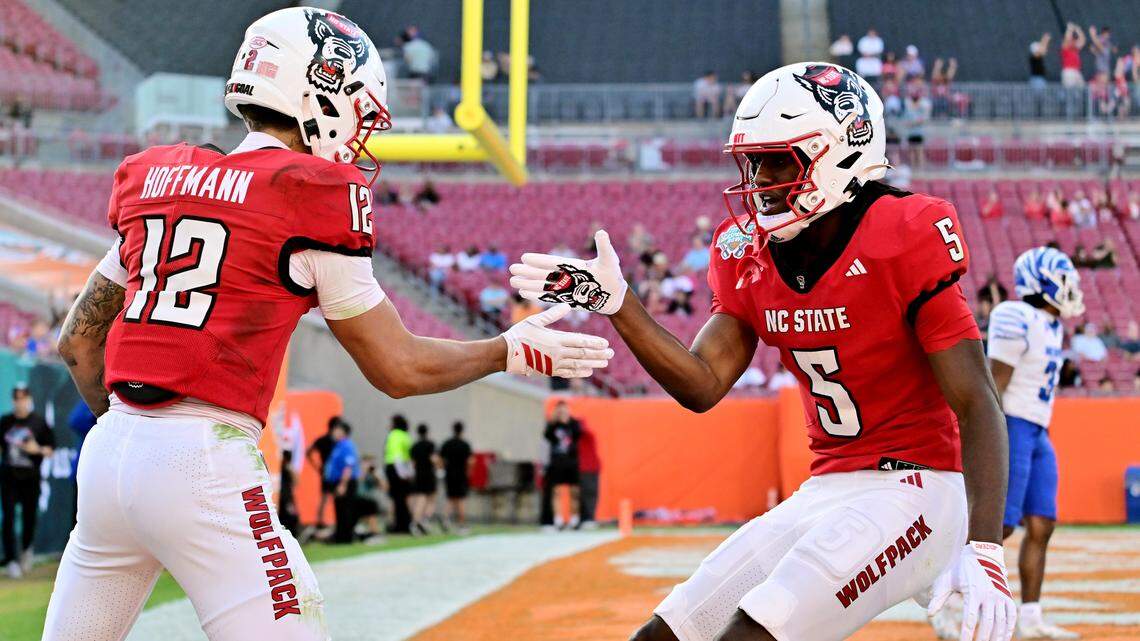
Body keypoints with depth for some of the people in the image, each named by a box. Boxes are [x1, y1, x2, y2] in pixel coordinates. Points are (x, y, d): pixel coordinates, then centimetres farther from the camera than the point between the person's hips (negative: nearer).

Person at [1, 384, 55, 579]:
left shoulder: (39, 422, 2)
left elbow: (50, 449, 4)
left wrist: (37, 450, -14)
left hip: (31, 478, -1)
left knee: (29, 516, 5)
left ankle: (26, 549, 33)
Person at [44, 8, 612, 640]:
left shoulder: (155, 179, 14)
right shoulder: (314, 199, -3)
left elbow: (77, 342, 20)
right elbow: (397, 368, 3)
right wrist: (511, 349, 17)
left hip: (109, 448, 7)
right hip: (203, 461, -7)